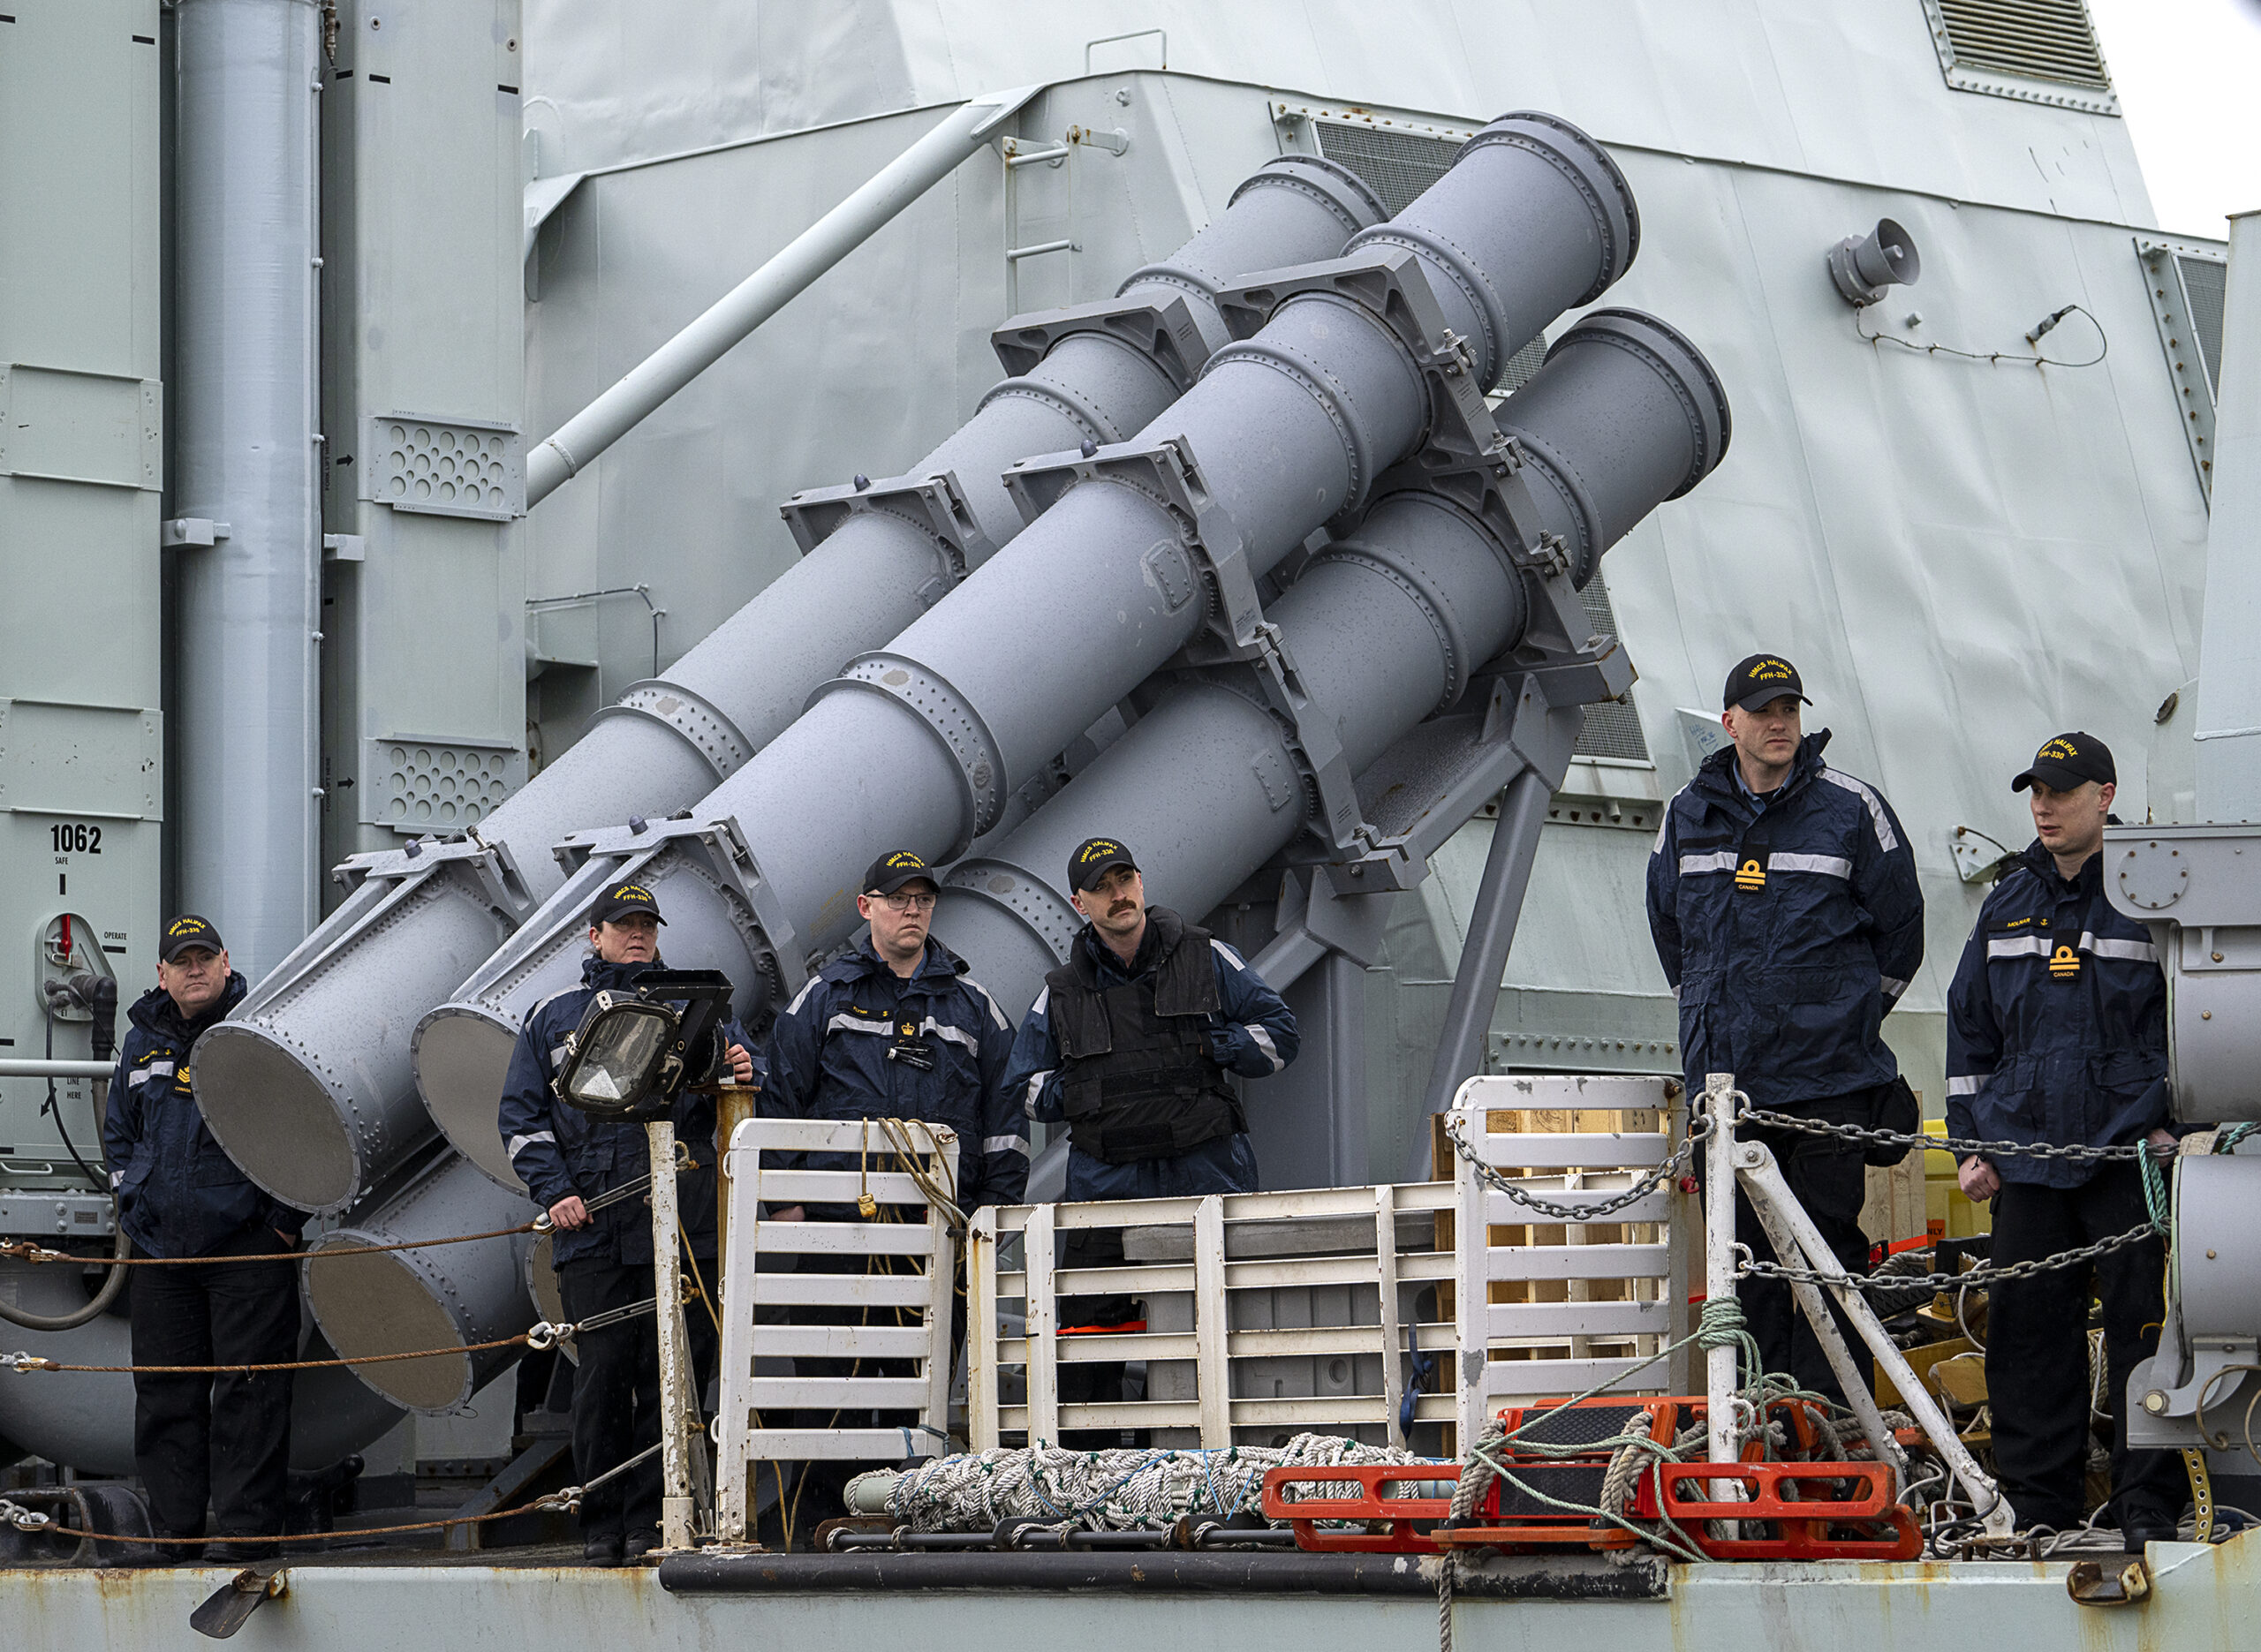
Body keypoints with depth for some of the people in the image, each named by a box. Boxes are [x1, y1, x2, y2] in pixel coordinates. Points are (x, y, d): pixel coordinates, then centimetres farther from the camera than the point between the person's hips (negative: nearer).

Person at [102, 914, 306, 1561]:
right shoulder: (143, 1043, 14)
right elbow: (119, 1132, 27)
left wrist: (286, 1218, -6)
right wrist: (133, 1202, 14)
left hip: (248, 1248, -5)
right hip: (161, 1249, 5)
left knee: (249, 1389, -6)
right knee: (165, 1391, 6)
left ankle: (246, 1527, -4)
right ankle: (175, 1526, 13)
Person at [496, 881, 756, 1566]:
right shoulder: (553, 1018, 14)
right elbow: (522, 1116, 12)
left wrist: (739, 1080, -12)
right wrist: (555, 1191, -2)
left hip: (681, 1227, 0)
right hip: (592, 1229, 0)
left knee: (671, 1376, -3)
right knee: (603, 1375, -3)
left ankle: (653, 1522, 1)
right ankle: (601, 1527, 3)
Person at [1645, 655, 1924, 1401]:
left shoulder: (1851, 809, -1)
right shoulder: (1688, 815, 9)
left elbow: (1900, 926, 7)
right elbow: (1667, 925, 24)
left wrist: (1848, 1015, 8)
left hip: (1829, 1079, -4)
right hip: (1725, 1078, 4)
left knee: (1827, 1243, -5)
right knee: (1744, 1252, 5)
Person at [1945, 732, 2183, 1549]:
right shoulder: (2008, 905, 14)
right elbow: (1970, 1029, 18)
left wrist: (2171, 1121, -7)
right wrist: (1970, 1141, 12)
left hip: (2128, 1152, -4)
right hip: (2025, 1152, 4)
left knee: (2141, 1322, -5)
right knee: (2028, 1328, 4)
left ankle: (2148, 1505, 0)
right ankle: (2038, 1504, 12)